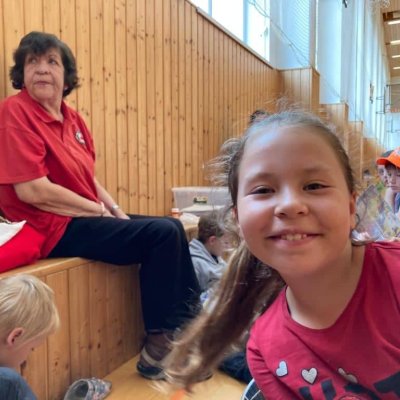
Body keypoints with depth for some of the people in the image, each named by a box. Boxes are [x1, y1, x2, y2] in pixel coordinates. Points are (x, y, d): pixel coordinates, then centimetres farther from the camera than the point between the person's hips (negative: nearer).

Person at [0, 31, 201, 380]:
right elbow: (32, 190, -22)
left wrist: (117, 212, -3)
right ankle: (160, 345, 1)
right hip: (56, 229, -8)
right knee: (164, 233, -16)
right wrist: (101, 212, -14)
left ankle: (191, 320, 22)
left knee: (172, 228, 9)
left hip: (85, 218, 9)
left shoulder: (72, 118, 11)